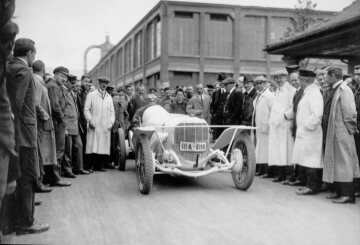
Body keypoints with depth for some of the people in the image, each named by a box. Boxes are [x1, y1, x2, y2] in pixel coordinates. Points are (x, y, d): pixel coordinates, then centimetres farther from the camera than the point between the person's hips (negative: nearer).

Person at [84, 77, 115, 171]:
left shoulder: (109, 98, 21)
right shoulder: (91, 95, 9)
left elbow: (112, 112, 20)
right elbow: (86, 109, 4)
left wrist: (111, 122, 6)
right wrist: (90, 120, -8)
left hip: (106, 127, 3)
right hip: (94, 126, -3)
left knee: (104, 147, -3)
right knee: (93, 147, -9)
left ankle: (101, 165, 1)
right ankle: (94, 166, -6)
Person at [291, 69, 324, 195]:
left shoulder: (314, 93, -15)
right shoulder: (306, 93, 14)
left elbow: (317, 114, -24)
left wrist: (307, 126, -16)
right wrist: (302, 128, 12)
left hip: (310, 133, -9)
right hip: (304, 133, 9)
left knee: (311, 161, -4)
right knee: (307, 161, 13)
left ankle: (312, 187, 2)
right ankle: (310, 184, 21)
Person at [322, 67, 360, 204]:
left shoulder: (344, 90, -14)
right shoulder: (331, 91, 11)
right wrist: (325, 129, 12)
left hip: (341, 133, -9)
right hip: (330, 133, 9)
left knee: (343, 163, -4)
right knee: (333, 163, 13)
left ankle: (347, 194, 1)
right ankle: (338, 191, 21)